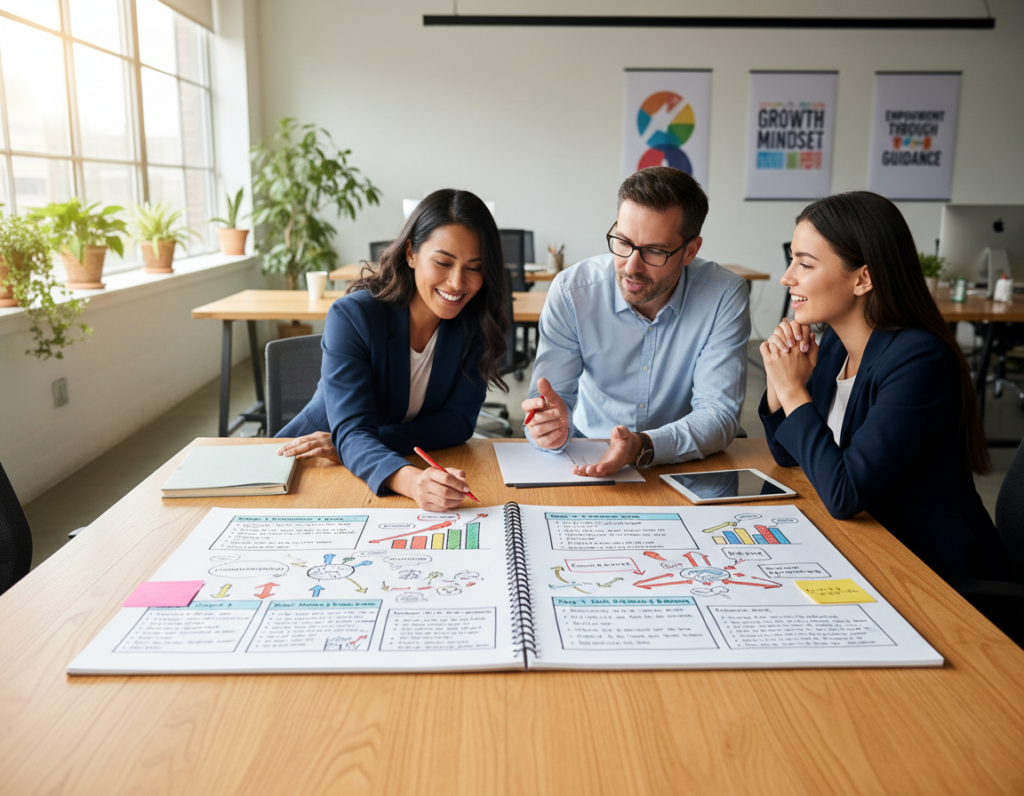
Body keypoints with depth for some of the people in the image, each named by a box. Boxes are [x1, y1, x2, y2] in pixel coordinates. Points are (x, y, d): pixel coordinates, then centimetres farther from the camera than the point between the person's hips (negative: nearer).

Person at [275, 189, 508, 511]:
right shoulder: (352, 316, -20)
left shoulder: (477, 323, -9)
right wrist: (411, 480, -50)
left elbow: (459, 420, -12)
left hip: (417, 464, 3)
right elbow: (352, 432, -29)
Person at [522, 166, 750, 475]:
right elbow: (553, 400, -10)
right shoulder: (571, 291, -12)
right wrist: (551, 426, -34)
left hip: (683, 465, 0)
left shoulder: (724, 297, -14)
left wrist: (643, 446, -33)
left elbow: (718, 413, -15)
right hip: (587, 462, 1)